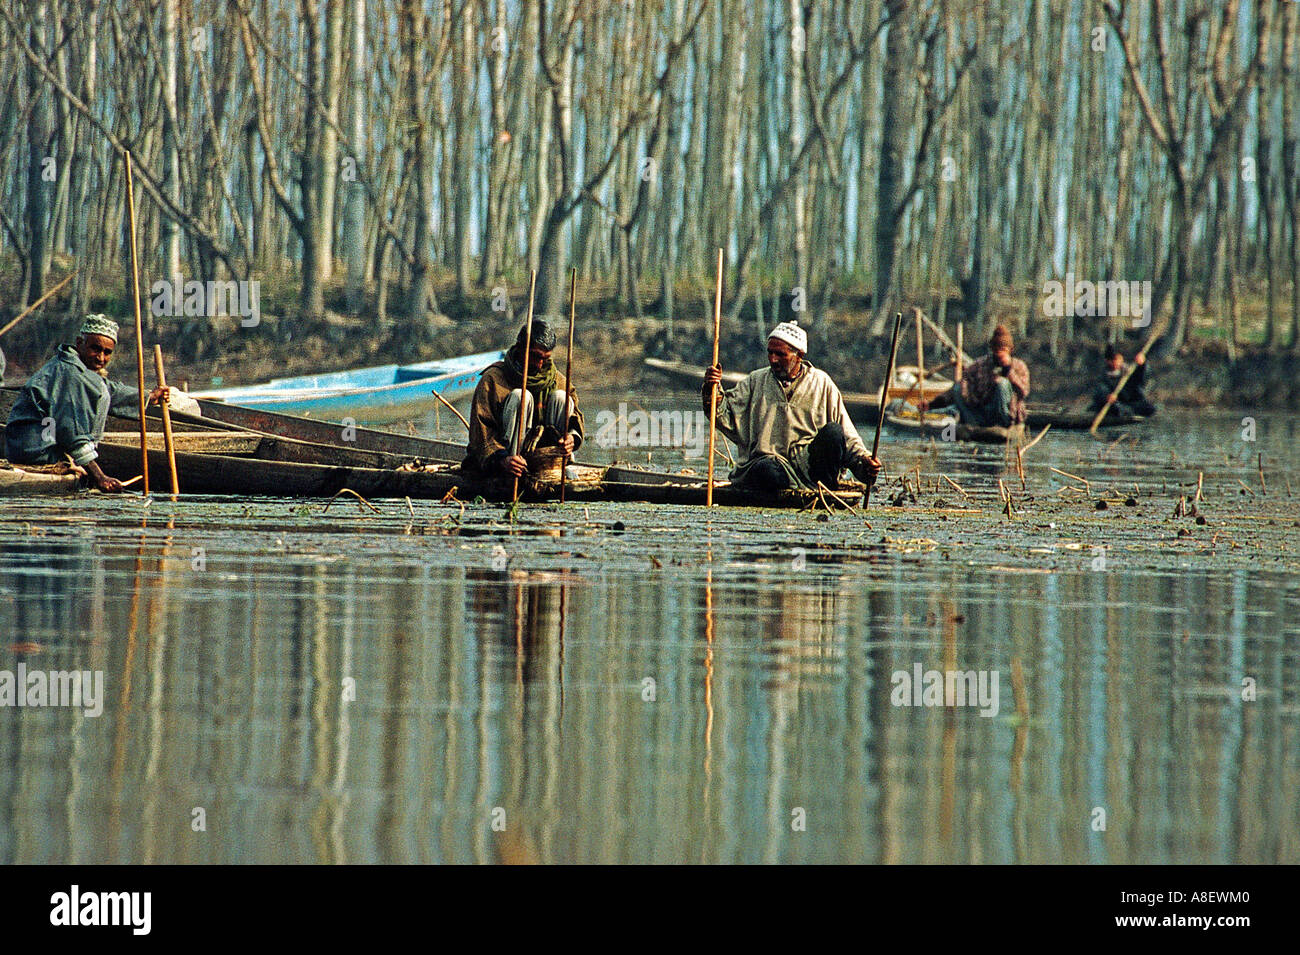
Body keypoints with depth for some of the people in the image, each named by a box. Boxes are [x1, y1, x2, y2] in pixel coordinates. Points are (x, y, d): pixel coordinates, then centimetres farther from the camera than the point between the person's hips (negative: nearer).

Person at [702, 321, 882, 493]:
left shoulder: (821, 383, 11)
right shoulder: (756, 381, 14)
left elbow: (847, 436, 8)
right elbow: (727, 417, 5)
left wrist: (862, 460, -8)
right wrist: (713, 393, -13)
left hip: (809, 462, 1)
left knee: (832, 431, -26)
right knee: (764, 469, -35)